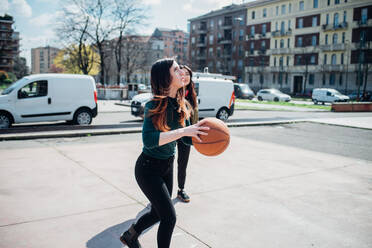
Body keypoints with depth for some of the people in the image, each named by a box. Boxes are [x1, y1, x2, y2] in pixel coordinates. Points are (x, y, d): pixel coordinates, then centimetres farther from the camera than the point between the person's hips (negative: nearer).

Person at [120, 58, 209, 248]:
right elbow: (149, 140, -36)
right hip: (148, 168, -7)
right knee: (169, 217, -5)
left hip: (167, 166, 8)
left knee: (158, 213, 21)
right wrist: (183, 131, -40)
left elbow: (188, 139, 1)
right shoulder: (154, 106, -23)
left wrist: (202, 135, -20)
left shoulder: (180, 105, -2)